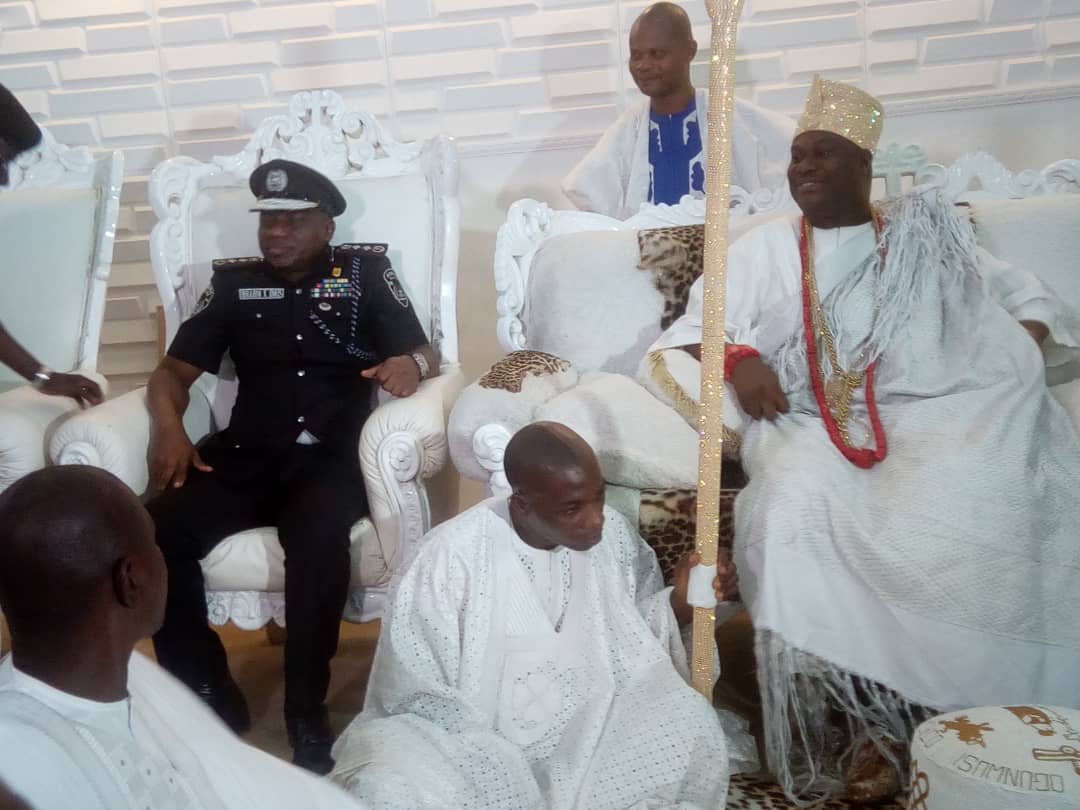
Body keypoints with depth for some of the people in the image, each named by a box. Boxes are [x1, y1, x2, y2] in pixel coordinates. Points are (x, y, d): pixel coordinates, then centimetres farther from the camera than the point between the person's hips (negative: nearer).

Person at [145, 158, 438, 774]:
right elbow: (174, 371, 13)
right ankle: (209, 696, -4)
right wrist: (169, 425, -8)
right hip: (245, 454, 3)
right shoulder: (234, 283, 16)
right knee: (157, 533, -24)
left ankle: (307, 712, -16)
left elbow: (427, 357, 4)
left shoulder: (366, 273, 11)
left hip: (333, 457, -3)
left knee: (317, 537, -36)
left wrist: (410, 363, -22)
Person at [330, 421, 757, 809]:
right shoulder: (453, 554, -19)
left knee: (693, 729, -22)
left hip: (593, 722, 4)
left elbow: (631, 634, 8)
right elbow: (414, 692, -13)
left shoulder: (614, 534, -7)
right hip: (480, 738, -3)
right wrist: (502, 765, -22)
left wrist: (680, 603, -13)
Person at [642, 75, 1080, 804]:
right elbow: (690, 331, 8)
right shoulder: (765, 249, 14)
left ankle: (888, 719, -16)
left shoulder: (926, 241, 16)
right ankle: (850, 716, -18)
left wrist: (1019, 350, -5)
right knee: (797, 508, -33)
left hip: (925, 418, 1)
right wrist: (738, 359, -14)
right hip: (811, 428, 0)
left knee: (969, 513, -30)